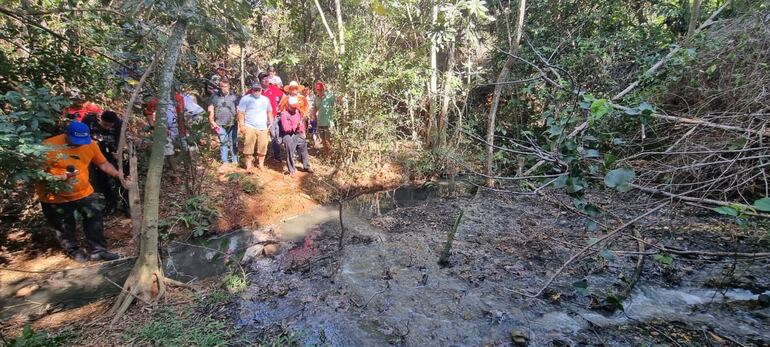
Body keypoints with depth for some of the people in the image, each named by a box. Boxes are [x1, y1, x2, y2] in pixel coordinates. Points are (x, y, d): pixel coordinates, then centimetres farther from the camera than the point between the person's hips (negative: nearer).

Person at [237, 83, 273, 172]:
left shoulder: (266, 99, 14)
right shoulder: (245, 99, -1)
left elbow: (269, 112, 19)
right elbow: (241, 113, -4)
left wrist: (271, 124, 12)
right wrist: (241, 125, -10)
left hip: (263, 128, 4)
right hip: (249, 127, -4)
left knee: (263, 147, 3)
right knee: (249, 147, -6)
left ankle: (261, 164, 16)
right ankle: (249, 166, 2)